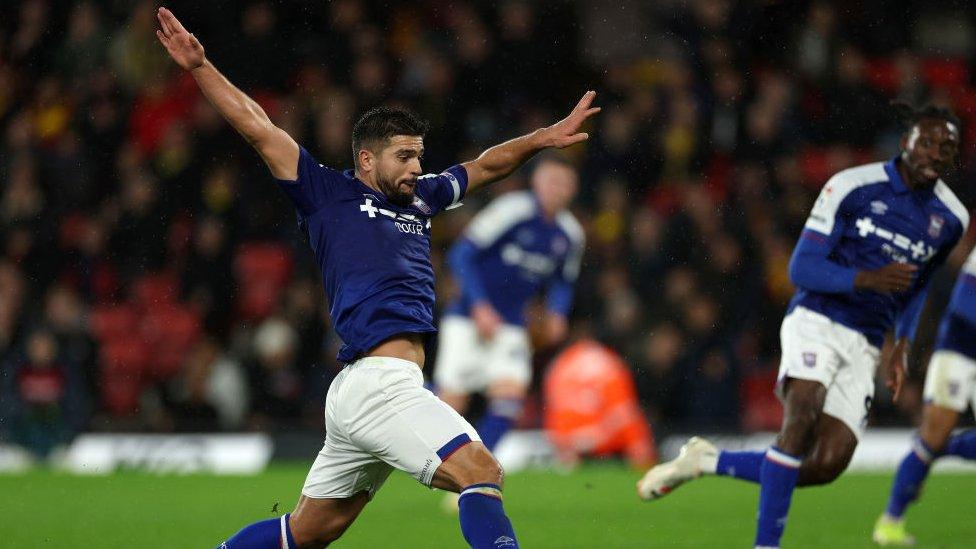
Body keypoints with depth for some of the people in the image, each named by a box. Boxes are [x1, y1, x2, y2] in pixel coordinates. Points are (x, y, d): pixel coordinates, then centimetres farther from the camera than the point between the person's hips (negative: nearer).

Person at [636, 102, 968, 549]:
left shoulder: (951, 219, 6)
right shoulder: (852, 186, -10)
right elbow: (802, 268, -11)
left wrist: (903, 345, 12)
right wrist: (867, 279, -27)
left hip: (863, 348, 5)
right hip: (816, 323, -5)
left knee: (828, 466, -9)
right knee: (802, 418, -30)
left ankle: (708, 462, 10)